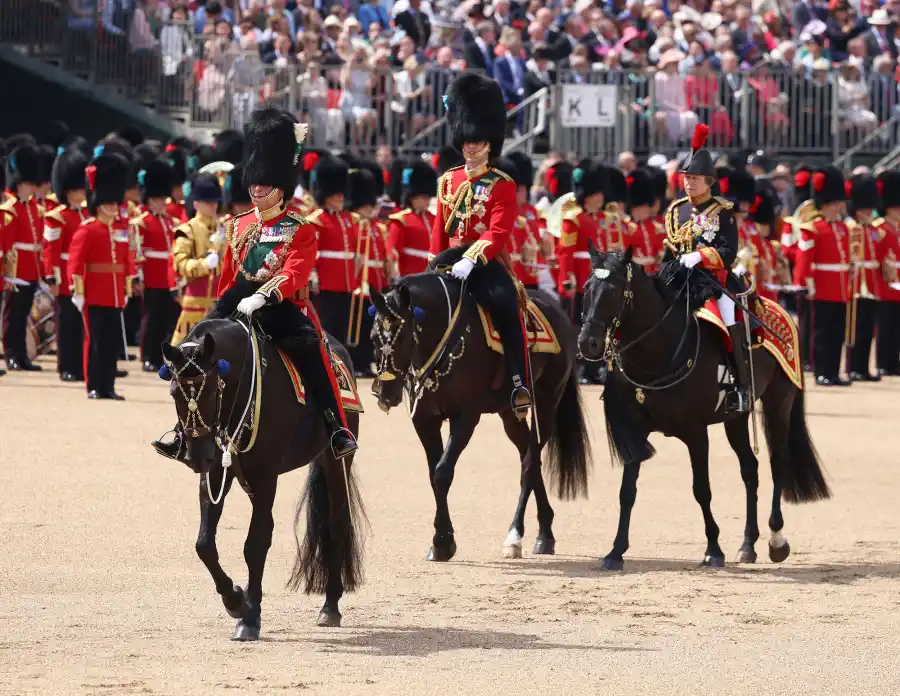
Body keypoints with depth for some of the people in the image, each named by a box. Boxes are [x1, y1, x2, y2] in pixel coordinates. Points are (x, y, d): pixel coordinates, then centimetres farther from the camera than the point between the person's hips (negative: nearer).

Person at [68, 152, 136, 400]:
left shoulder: (122, 227, 11)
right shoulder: (87, 230, -8)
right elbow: (76, 261, -12)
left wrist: (127, 288, 14)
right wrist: (77, 291, -15)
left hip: (115, 295, 6)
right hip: (95, 295, -6)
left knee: (113, 341, 7)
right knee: (94, 340, -1)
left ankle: (108, 386, 12)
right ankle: (94, 387, 4)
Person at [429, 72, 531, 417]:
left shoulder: (503, 185, -2)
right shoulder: (449, 181, 14)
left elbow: (498, 232, -15)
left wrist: (471, 260, -28)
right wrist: (436, 265, 7)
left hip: (488, 260, -6)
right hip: (452, 257, 6)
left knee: (505, 304, -30)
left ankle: (520, 384, -29)